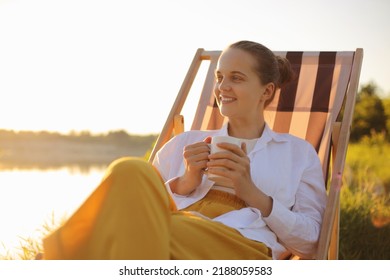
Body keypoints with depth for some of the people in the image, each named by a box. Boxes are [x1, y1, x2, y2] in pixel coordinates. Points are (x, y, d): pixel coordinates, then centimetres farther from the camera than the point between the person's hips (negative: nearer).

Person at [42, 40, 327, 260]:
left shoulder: (298, 152, 23)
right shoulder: (187, 143, 29)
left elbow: (310, 241, 11)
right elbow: (139, 205, 19)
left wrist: (252, 192, -1)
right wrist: (184, 184, 2)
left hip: (244, 251, -3)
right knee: (131, 171, -32)